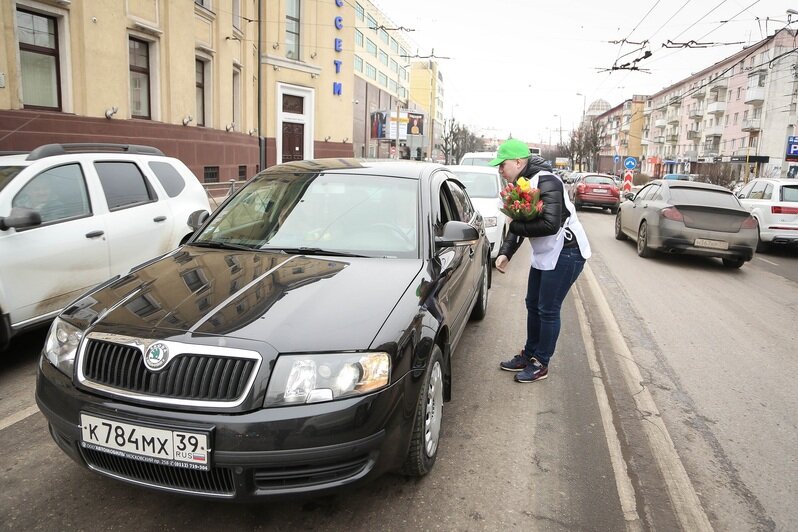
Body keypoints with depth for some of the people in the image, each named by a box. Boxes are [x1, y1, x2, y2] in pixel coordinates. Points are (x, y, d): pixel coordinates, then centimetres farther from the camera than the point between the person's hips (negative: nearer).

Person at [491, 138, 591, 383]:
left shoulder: (545, 182, -23)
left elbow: (550, 224, -32)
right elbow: (518, 224, 8)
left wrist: (516, 226, -19)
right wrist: (505, 252, -5)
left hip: (565, 253, -9)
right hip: (543, 254, 10)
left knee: (548, 310, -1)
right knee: (533, 305, 17)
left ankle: (541, 364, 14)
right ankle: (529, 355, 32)